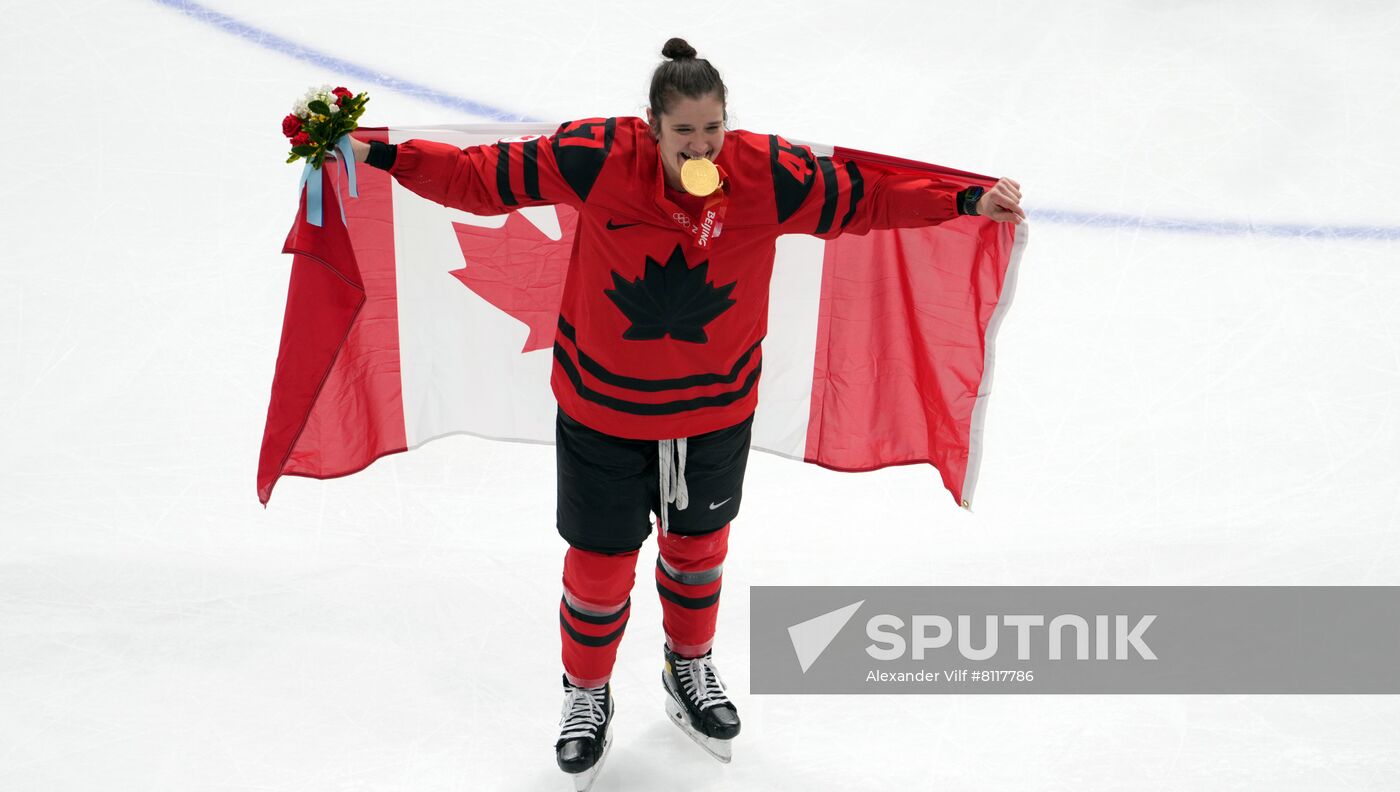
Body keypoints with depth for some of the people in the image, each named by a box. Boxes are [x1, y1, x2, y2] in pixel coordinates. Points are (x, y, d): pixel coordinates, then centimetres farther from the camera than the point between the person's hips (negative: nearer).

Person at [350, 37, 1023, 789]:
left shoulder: (769, 175, -16)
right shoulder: (593, 159, -21)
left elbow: (865, 197, -6)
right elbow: (483, 176, -14)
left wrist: (966, 201, -10)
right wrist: (382, 156, -19)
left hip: (715, 408, 2)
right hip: (601, 408, -2)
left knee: (698, 545, 23)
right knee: (600, 560, 12)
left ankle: (689, 671, 53)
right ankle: (586, 694, 41)